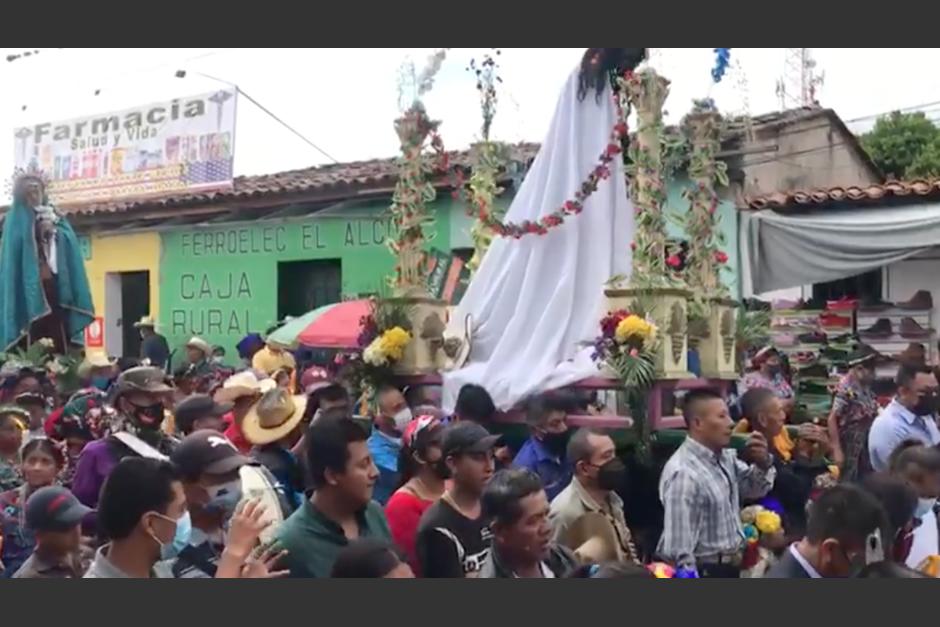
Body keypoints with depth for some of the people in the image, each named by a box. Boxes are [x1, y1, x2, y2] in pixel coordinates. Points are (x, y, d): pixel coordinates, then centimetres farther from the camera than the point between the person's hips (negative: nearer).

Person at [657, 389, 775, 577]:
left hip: (730, 567, 9)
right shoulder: (684, 473, -24)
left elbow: (755, 489, 19)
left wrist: (763, 463, -2)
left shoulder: (724, 457, 3)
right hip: (705, 572, -9)